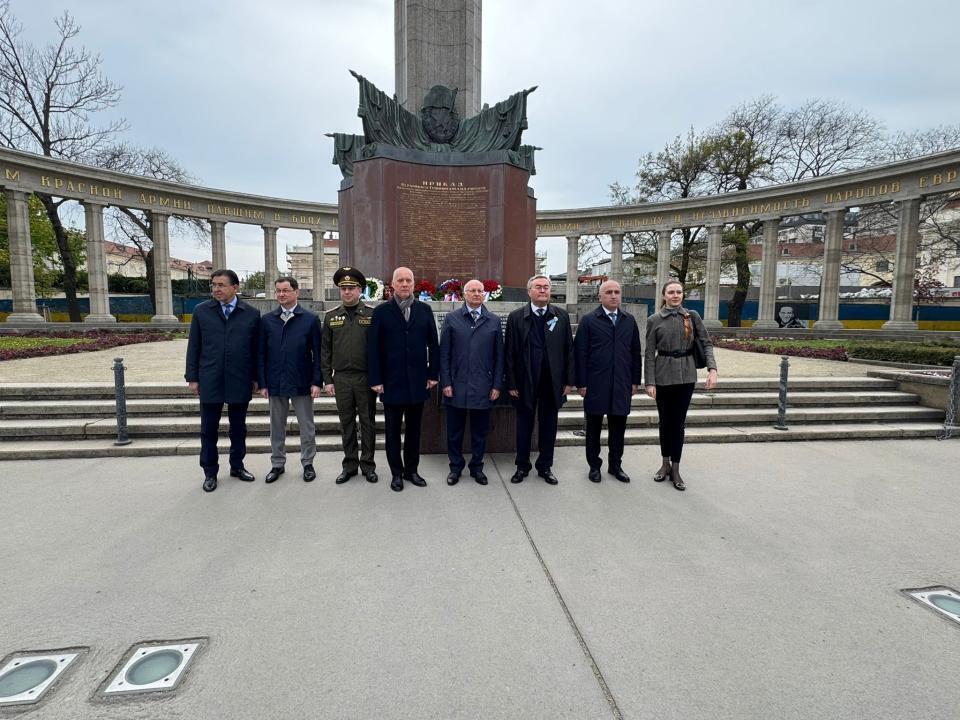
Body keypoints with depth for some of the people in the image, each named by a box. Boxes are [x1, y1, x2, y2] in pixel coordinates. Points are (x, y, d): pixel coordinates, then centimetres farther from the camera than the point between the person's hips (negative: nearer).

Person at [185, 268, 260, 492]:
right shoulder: (201, 311, 2)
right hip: (210, 381, 0)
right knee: (209, 429, 7)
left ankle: (237, 466, 28)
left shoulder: (251, 313, 0)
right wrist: (192, 377, 1)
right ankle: (210, 472, 21)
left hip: (240, 381, 0)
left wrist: (256, 378, 3)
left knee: (238, 427, 12)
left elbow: (256, 348, 3)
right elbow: (194, 346, 4)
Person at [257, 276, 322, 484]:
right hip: (275, 383, 2)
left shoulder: (310, 319, -2)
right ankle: (277, 464, 27)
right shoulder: (266, 320, 4)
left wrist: (316, 381, -8)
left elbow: (317, 353, -3)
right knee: (277, 427, 13)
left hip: (301, 383, -2)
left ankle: (308, 463, 22)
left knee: (307, 427, 7)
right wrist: (262, 383, 0)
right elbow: (261, 354, 5)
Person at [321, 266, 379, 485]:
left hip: (366, 377, -2)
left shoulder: (372, 314, -2)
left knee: (367, 422, 7)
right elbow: (325, 351, 7)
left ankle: (368, 464, 18)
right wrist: (328, 380, 2)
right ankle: (349, 465, 21)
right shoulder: (331, 316, 5)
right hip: (341, 378, 2)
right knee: (347, 423, 10)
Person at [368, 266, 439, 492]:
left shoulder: (424, 310, 4)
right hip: (392, 382, -2)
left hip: (418, 381, 2)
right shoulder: (381, 311, -2)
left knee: (414, 428, 12)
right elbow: (373, 348, -4)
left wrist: (433, 374, 2)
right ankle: (396, 473, 21)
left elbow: (432, 344, 6)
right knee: (392, 430, 8)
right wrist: (375, 380, -8)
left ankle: (411, 470, 26)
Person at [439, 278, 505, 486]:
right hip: (456, 386, 0)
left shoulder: (494, 321, 5)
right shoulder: (451, 318, 3)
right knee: (454, 431, 10)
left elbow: (499, 356, 5)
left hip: (483, 388, 1)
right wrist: (445, 382, -4)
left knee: (480, 432, 11)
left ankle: (477, 467, 28)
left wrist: (497, 385, 0)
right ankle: (455, 467, 27)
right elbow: (444, 354, 1)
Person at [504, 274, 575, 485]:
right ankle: (522, 466, 25)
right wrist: (511, 383, -6)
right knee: (524, 425, 10)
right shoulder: (516, 317, -1)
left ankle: (545, 467, 26)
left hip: (552, 381, 2)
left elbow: (568, 349, 4)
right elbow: (509, 352, -3)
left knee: (549, 426, 11)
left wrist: (569, 381, 0)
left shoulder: (562, 316, 4)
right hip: (525, 381, -1)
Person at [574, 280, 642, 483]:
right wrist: (581, 383, -9)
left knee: (618, 428, 10)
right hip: (596, 385, -3)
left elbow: (636, 352, 10)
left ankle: (615, 465, 25)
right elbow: (580, 354, -5)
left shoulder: (629, 320, 9)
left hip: (622, 385, 3)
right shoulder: (588, 321, -2)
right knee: (594, 427, 8)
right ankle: (594, 465, 22)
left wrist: (635, 381, 6)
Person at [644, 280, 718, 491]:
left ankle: (675, 469, 14)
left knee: (678, 422, 5)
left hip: (686, 376, 1)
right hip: (663, 376, 0)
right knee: (665, 421, 10)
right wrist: (650, 382, -8)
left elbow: (706, 343, 1)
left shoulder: (692, 316, 2)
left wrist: (712, 368, -13)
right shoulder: (655, 320, -2)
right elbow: (649, 353, -2)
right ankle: (665, 464, 26)